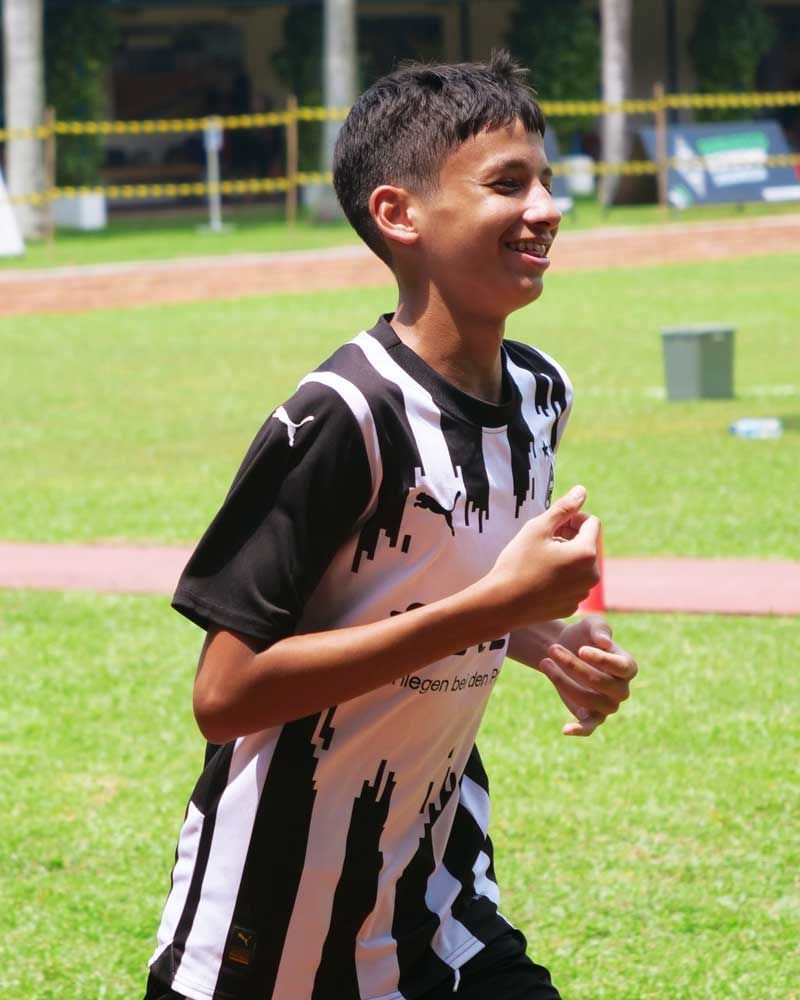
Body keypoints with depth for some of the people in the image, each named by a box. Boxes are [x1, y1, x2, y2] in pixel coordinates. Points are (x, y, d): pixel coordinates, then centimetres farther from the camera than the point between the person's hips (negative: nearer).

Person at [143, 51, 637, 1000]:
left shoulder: (539, 395, 2)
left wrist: (551, 644, -3)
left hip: (444, 904, 7)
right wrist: (497, 604, -26)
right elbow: (225, 693, -25)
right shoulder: (342, 418, -22)